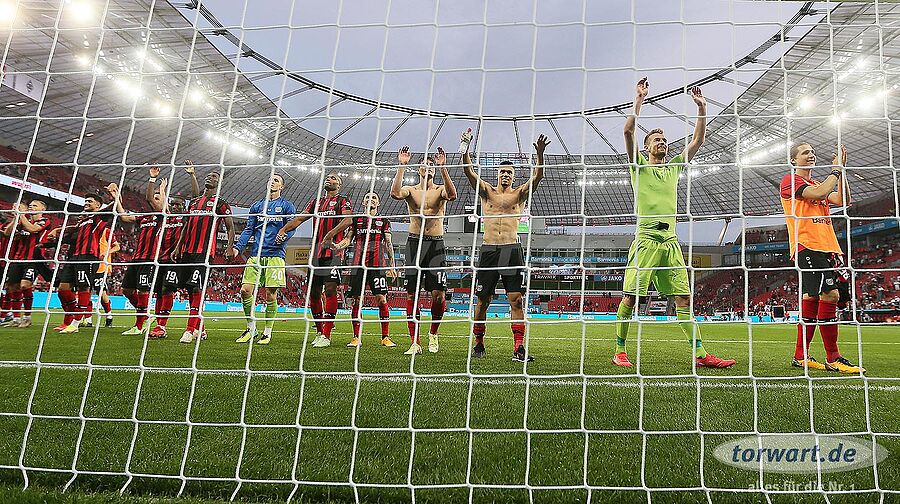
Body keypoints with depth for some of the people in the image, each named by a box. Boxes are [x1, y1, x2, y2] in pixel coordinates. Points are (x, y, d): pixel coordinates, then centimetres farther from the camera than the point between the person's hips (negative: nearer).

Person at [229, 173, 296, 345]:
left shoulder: (286, 206, 9)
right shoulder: (257, 206, 19)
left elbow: (291, 226, -1)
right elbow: (249, 230, 16)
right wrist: (237, 247, 3)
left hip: (275, 255, -4)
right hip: (255, 255, 4)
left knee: (270, 295, -4)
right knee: (245, 290, -5)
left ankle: (267, 332, 9)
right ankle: (251, 328, 12)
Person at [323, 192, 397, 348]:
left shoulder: (384, 221, 15)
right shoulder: (356, 219, 17)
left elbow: (388, 244, 11)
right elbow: (348, 239, 11)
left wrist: (392, 265, 2)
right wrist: (336, 246, -11)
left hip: (377, 264, -1)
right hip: (358, 263, 2)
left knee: (381, 299, -8)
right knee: (355, 300, 1)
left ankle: (385, 337, -1)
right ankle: (356, 337, 10)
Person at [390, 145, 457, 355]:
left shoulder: (440, 190, 7)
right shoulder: (410, 190, 8)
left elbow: (452, 195, -18)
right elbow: (395, 193, -15)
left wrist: (443, 168, -22)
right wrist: (402, 166, -16)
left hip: (436, 243, -1)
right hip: (415, 242, 1)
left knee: (439, 294, -8)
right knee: (412, 294, -2)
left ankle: (433, 333, 18)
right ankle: (415, 343, 3)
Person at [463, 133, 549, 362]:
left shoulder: (519, 194, 11)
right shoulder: (487, 192, 12)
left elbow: (537, 176, -3)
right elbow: (469, 172, 0)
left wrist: (540, 154, -18)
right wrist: (465, 149, -14)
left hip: (512, 250, 0)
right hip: (489, 250, 1)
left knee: (516, 299, -7)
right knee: (483, 300, 5)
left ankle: (519, 348, -6)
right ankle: (478, 343, 19)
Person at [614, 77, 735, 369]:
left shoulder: (674, 167, 21)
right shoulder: (639, 166, 6)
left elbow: (698, 140, 21)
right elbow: (628, 131, -8)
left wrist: (702, 109, 15)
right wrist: (639, 100, -8)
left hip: (671, 241, 5)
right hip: (646, 239, -5)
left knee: (684, 298, 2)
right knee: (630, 297, -7)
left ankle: (700, 354, 3)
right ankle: (619, 352, 2)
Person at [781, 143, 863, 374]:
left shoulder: (817, 183, 26)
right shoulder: (790, 180, 2)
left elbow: (841, 200, 12)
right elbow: (818, 193, -14)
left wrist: (841, 170, 9)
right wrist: (836, 169, 0)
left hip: (828, 247, 8)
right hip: (807, 247, -8)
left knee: (812, 299, 5)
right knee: (830, 295, -17)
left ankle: (801, 357, 10)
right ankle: (833, 359, -13)